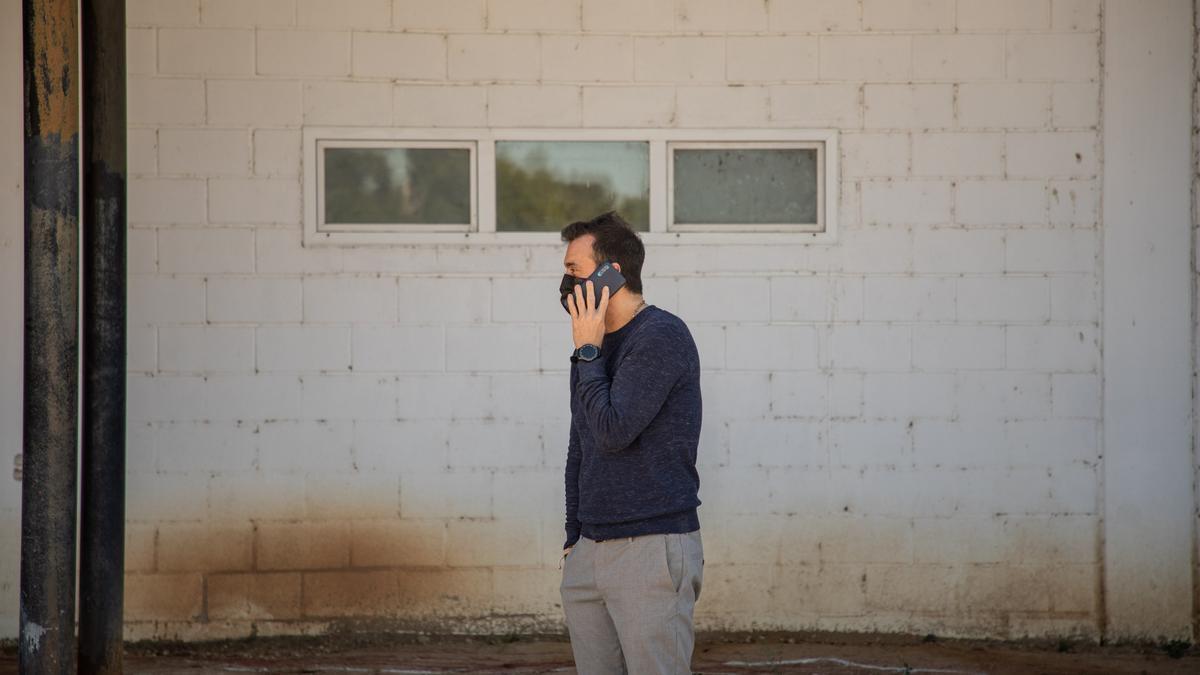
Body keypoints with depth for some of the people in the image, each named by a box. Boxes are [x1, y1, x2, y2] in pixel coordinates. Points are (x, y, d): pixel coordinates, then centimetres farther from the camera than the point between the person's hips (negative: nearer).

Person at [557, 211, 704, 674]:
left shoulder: (663, 336, -11)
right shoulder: (594, 344, 14)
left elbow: (613, 432, -20)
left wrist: (588, 351, -11)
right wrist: (574, 537, 18)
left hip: (653, 549, -8)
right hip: (589, 552, 8)